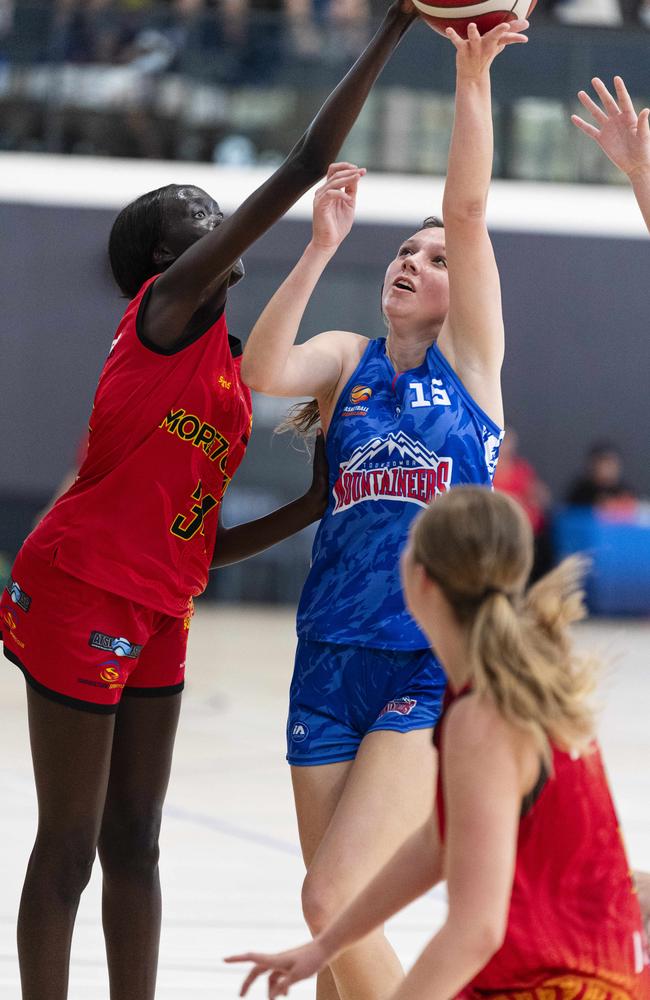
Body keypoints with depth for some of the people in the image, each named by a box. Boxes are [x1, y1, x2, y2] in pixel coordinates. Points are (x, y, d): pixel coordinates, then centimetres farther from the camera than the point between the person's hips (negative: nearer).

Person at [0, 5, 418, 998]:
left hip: (155, 614, 9)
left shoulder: (233, 372, 16)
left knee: (134, 843, 10)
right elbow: (304, 168, -15)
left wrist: (318, 506, 6)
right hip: (80, 592, -9)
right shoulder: (166, 306, -8)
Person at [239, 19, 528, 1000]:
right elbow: (261, 371, -13)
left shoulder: (469, 354, 4)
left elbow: (468, 209, -9)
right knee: (337, 920, 7)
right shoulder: (347, 357, 10)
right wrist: (321, 247, -21)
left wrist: (473, 74, -19)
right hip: (333, 662, 4)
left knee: (333, 901, -16)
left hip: (439, 669, -4)